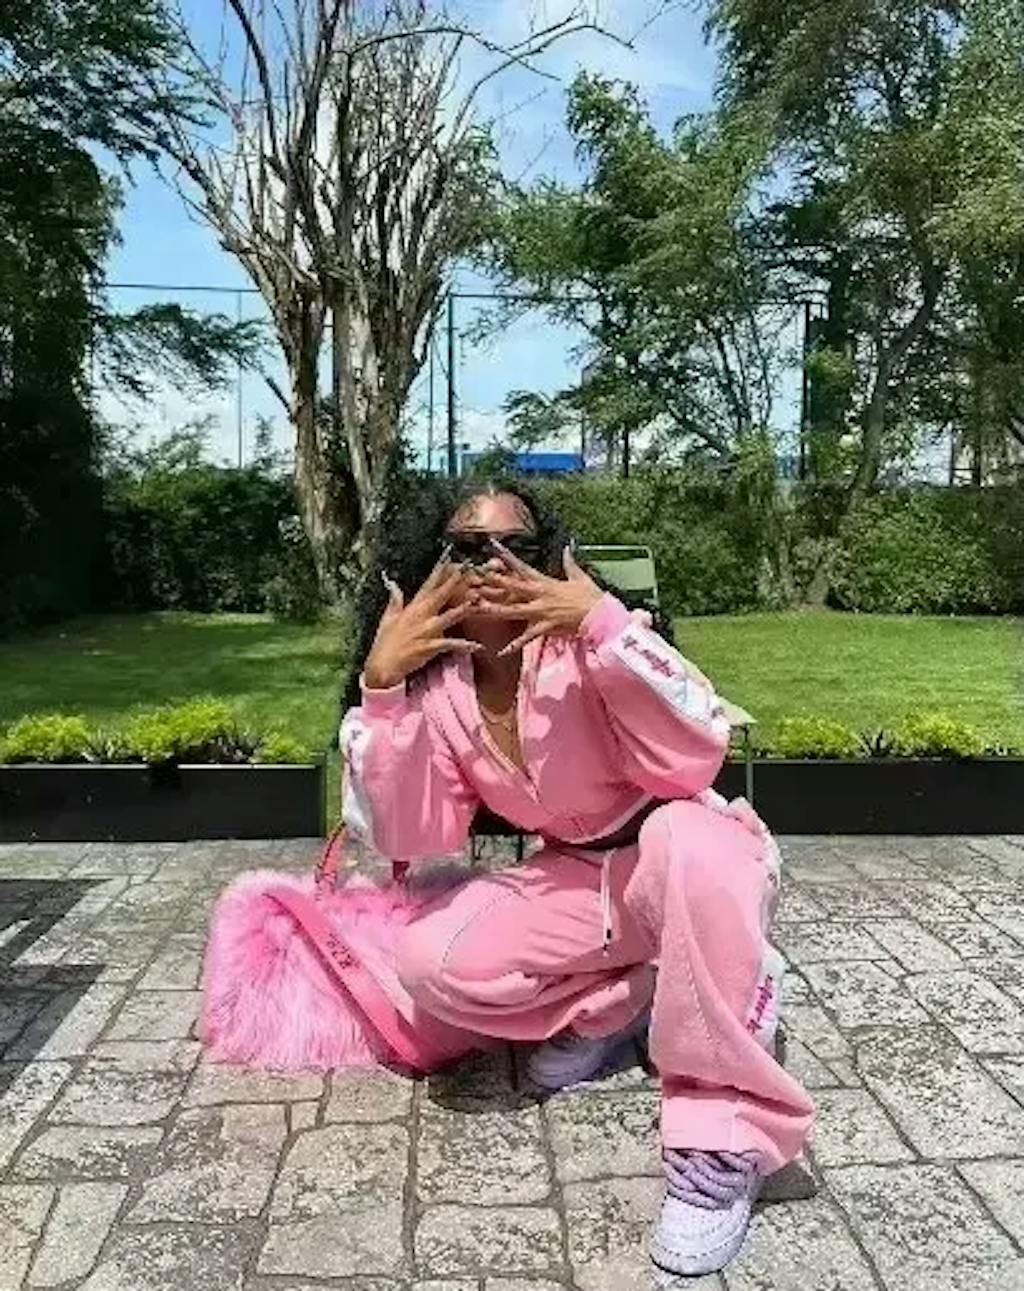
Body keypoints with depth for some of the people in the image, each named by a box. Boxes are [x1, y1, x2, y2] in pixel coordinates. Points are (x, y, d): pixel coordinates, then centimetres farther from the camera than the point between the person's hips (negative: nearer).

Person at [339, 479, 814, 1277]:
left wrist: (604, 620, -42)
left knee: (681, 834, -41)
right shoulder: (437, 694, -7)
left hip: (696, 861, -4)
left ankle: (724, 1140, -27)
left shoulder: (583, 651, -22)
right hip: (578, 883, 4)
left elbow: (693, 758, -35)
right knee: (431, 961, -20)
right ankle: (614, 1004, 6)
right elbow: (409, 841, -15)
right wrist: (382, 684, -24)